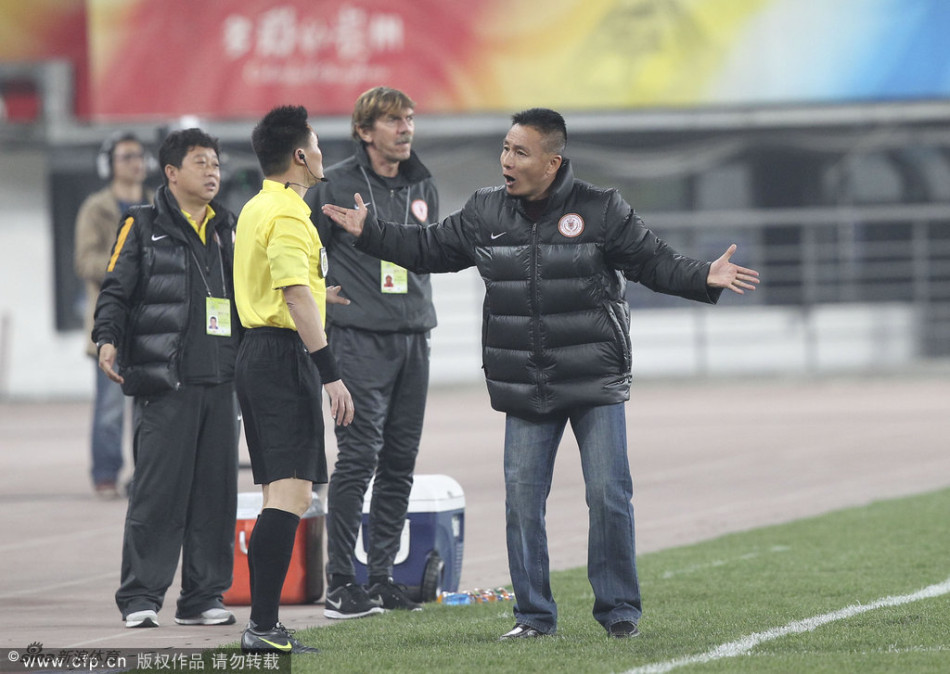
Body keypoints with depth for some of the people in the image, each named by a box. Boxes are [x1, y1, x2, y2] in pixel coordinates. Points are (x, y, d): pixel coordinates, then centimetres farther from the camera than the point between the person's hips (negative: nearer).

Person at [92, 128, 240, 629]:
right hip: (164, 383, -5)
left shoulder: (227, 230, 18)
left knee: (216, 491, 5)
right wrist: (108, 339, -18)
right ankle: (140, 600, -2)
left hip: (220, 382, 6)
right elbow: (116, 291, -3)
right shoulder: (144, 227, 2)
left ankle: (204, 597, 11)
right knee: (157, 491, -7)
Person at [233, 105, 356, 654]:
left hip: (257, 352, 11)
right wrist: (331, 373, -24)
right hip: (286, 356, -11)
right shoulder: (288, 215, -15)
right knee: (292, 493, -13)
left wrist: (325, 292, 34)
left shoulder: (257, 208, 17)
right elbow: (297, 298, -22)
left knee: (278, 493, 13)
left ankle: (264, 626, 14)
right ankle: (264, 627, -19)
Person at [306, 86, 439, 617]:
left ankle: (383, 575, 14)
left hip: (413, 338, 6)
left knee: (401, 462, 7)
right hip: (359, 339, -6)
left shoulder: (423, 186, 11)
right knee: (359, 457, -10)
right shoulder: (336, 186, -6)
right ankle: (341, 584, -7)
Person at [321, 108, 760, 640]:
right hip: (526, 390, 3)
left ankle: (619, 609, 10)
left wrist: (706, 278, -21)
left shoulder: (602, 211, -6)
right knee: (522, 499, 2)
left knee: (609, 495, -4)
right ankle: (534, 613, 13)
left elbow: (655, 262, -5)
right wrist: (369, 232, 11)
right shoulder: (486, 213, 5)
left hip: (596, 383, -3)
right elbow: (430, 249, 17)